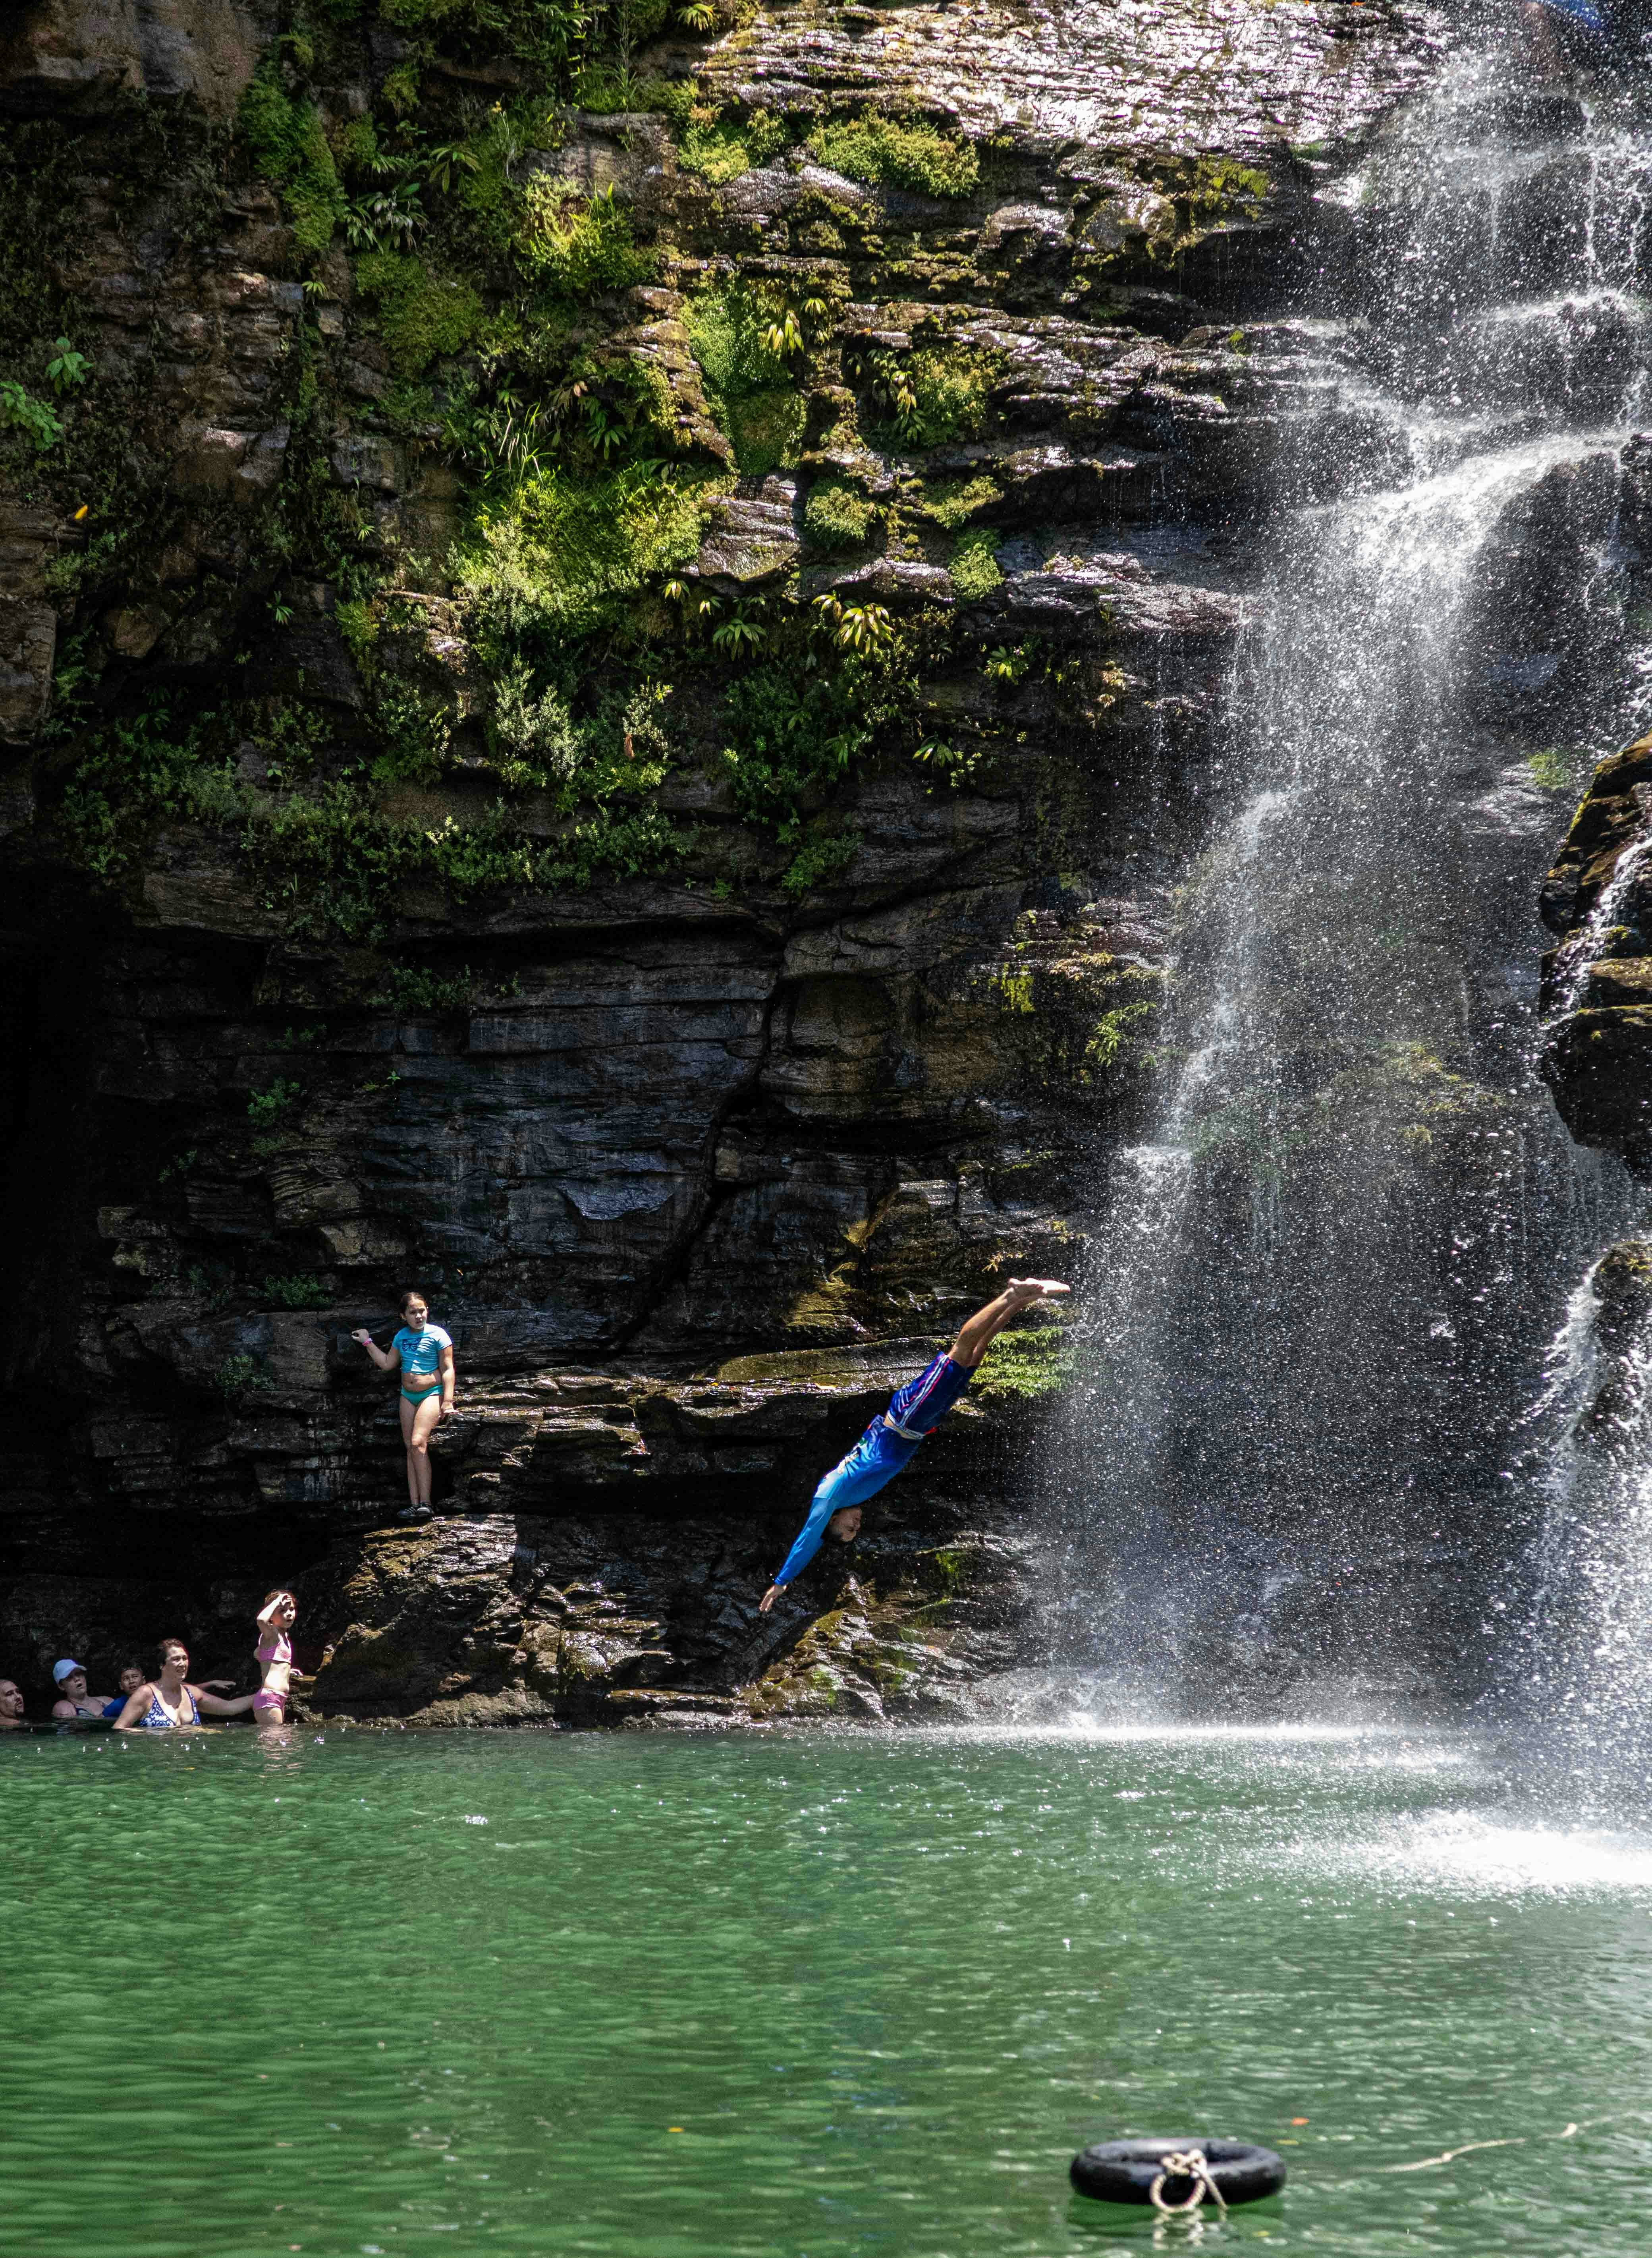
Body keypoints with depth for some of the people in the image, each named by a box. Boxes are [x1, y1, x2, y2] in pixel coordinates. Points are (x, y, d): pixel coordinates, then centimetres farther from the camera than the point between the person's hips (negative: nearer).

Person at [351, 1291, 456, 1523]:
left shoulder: (437, 1335, -8)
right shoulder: (402, 1337, 9)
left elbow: (448, 1369, -9)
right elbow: (387, 1364, 21)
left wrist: (448, 1401, -15)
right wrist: (368, 1343, 18)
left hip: (431, 1394, -7)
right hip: (408, 1396, 7)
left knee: (418, 1443, -20)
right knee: (410, 1447, 0)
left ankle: (425, 1502, -21)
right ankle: (414, 1504, -4)